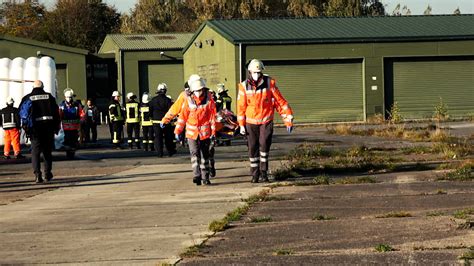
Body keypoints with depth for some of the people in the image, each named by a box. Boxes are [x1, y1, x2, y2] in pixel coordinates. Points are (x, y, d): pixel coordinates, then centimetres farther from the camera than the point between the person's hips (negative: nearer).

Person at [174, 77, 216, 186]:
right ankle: (197, 176, -20)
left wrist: (213, 132, -4)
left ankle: (205, 177, 17)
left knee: (205, 155, 9)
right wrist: (177, 131, 4)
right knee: (195, 154, -13)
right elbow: (183, 116, 4)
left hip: (205, 133, 0)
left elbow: (213, 117, 0)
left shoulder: (209, 101, -2)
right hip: (192, 133, 0)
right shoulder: (189, 101, -2)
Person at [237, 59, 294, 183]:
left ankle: (264, 171, -3)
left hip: (266, 121, -1)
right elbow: (241, 106, 5)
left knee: (264, 144, -17)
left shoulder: (269, 83, -6)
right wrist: (241, 125, 4)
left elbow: (280, 102, -3)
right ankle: (255, 174, 16)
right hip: (251, 123, 2)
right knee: (253, 148, 4)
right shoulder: (244, 86, -3)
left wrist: (288, 120, -5)